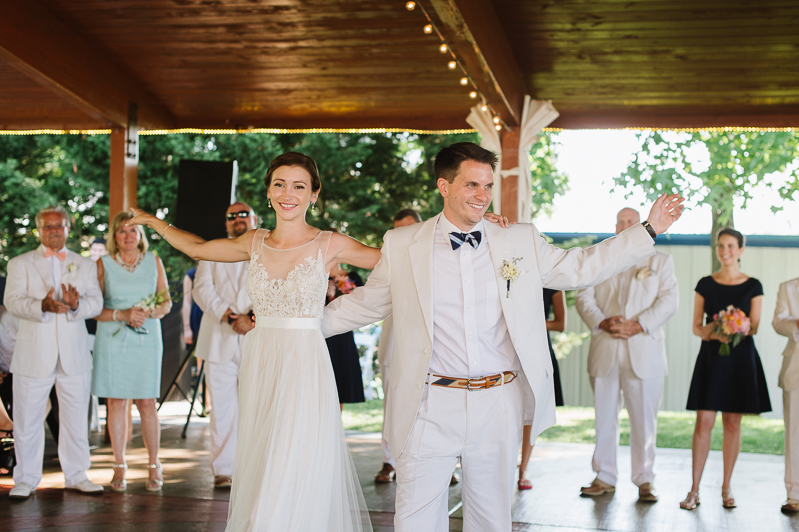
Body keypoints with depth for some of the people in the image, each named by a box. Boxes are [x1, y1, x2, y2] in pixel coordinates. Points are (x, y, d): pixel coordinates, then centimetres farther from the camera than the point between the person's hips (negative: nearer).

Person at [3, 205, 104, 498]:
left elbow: (95, 302, 0)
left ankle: (76, 474, 19)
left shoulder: (85, 265, 13)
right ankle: (26, 479, 12)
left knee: (76, 418, 7)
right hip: (33, 355, -2)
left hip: (74, 355, 2)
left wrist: (77, 304, -24)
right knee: (27, 419, 2)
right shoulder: (20, 264, 7)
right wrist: (42, 306, -27)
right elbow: (12, 301, -7)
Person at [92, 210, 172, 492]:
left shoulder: (153, 262, 8)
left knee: (146, 404, -2)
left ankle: (154, 466, 10)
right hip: (112, 340, 0)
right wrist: (122, 315, -15)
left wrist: (148, 313, -12)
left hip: (147, 339, 0)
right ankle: (119, 467, 10)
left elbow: (166, 302, 9)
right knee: (116, 403, 1)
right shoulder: (103, 264, 3)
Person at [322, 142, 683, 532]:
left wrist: (648, 231, 13)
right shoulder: (401, 246, 3)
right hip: (432, 408, -1)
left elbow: (578, 268, 14)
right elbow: (365, 304, 13)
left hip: (499, 407, 2)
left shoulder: (521, 242, 7)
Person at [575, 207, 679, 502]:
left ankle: (644, 480, 8)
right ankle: (604, 477, 12)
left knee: (644, 419, -1)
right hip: (604, 352, 2)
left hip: (644, 352, -2)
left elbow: (668, 300, 1)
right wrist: (602, 322, -13)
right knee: (604, 418, 4)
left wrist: (637, 325, -13)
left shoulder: (660, 261, 13)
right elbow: (584, 297, 6)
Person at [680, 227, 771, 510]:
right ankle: (694, 489, -3)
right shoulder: (705, 284, 6)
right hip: (710, 357, 0)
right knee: (703, 422, -6)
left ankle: (726, 487, 14)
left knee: (732, 424, 3)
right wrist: (711, 332, -16)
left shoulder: (753, 286, 3)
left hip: (741, 359, 0)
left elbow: (754, 326, 0)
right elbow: (696, 326, 5)